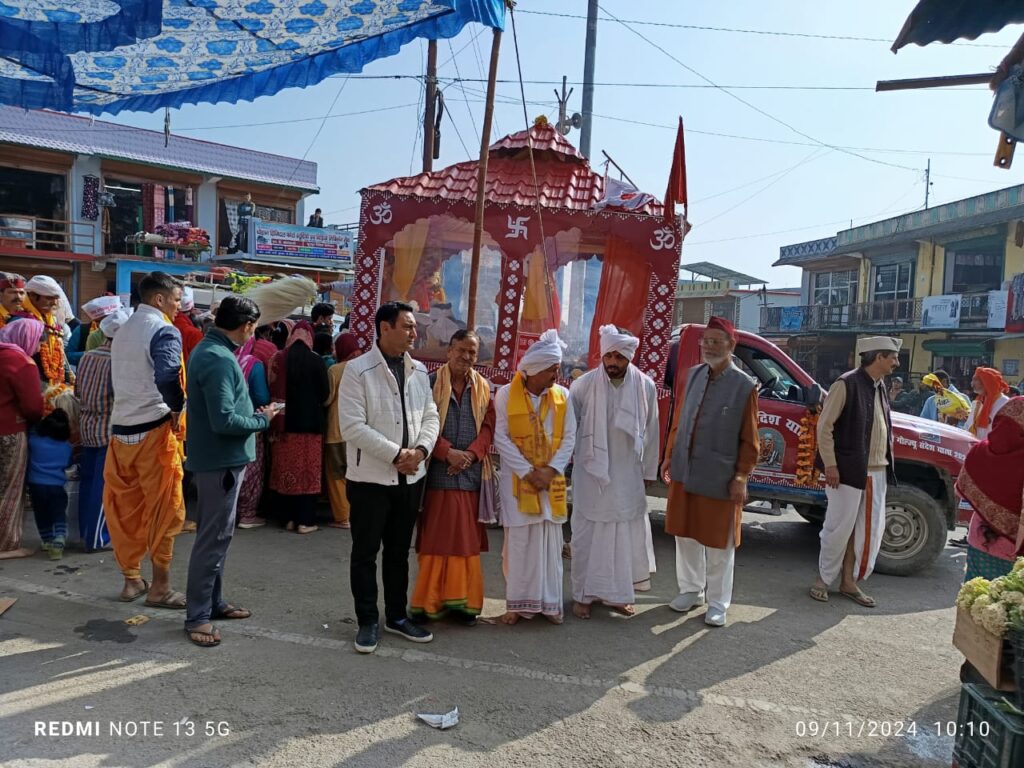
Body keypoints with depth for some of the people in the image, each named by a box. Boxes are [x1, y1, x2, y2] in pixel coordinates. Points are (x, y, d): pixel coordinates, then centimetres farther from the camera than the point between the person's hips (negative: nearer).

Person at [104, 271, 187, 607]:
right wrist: (178, 406, -14)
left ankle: (131, 579, 24)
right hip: (155, 428, -8)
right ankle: (160, 586, 8)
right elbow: (167, 376, -29)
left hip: (122, 427, 8)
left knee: (126, 505, 13)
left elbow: (118, 377, 18)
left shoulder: (122, 331, 13)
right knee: (164, 507, 2)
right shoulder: (164, 331, -13)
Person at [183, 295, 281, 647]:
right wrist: (263, 420, -13)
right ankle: (197, 616, 8)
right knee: (214, 536, -2)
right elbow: (224, 421, -27)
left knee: (215, 533, 18)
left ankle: (214, 602, 30)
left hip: (218, 457, 11)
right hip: (221, 459, -11)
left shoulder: (209, 349, 11)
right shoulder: (218, 359, -22)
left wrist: (255, 412, 6)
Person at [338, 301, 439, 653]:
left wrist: (421, 449, -11)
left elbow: (430, 416, 8)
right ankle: (368, 621, 21)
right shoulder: (358, 370, -10)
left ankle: (397, 616, 30)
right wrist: (396, 455, -19)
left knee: (399, 551, 17)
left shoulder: (419, 370, 7)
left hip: (411, 476, 5)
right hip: (371, 477, -5)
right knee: (365, 553, 7)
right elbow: (353, 425, -17)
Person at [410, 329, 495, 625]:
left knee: (466, 538, 8)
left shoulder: (483, 387, 10)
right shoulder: (431, 382, -2)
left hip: (471, 473, 3)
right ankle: (429, 601, 14)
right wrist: (447, 452, -15)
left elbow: (488, 426, 6)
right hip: (438, 472, -3)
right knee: (434, 537, 3)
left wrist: (471, 454, -9)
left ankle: (462, 600, 18)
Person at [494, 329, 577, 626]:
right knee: (519, 540, 1)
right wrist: (528, 472, -13)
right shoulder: (506, 394, -8)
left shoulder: (562, 395, 1)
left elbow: (569, 436, 2)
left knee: (550, 540, 6)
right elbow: (501, 437, -9)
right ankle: (518, 603, 12)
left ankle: (549, 602, 16)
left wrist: (551, 470, -10)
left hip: (552, 479, 3)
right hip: (517, 478, -2)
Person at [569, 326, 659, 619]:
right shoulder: (584, 385, -12)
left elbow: (651, 431, 2)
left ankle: (617, 593, 27)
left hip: (628, 476, 2)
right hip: (591, 474, -2)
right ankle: (583, 595, 21)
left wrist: (648, 471, 7)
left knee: (626, 535, 11)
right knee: (587, 535, 7)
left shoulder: (645, 386, -5)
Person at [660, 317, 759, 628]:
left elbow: (749, 440, -8)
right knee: (685, 535, 16)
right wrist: (669, 457, 9)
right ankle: (691, 590, 34)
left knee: (719, 544, 8)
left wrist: (741, 477, -10)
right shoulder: (693, 375, 4)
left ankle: (718, 603, 23)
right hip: (684, 473, 5)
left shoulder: (745, 386, -10)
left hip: (719, 479, -5)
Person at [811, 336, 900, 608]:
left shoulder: (880, 387, 12)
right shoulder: (847, 384, -12)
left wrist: (886, 460, 9)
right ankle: (824, 579, 20)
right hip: (849, 471, -8)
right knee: (839, 529, 3)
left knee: (869, 530, 12)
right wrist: (830, 465, -15)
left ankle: (849, 581, 25)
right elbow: (824, 426, -13)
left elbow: (885, 428, 18)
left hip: (877, 472, 8)